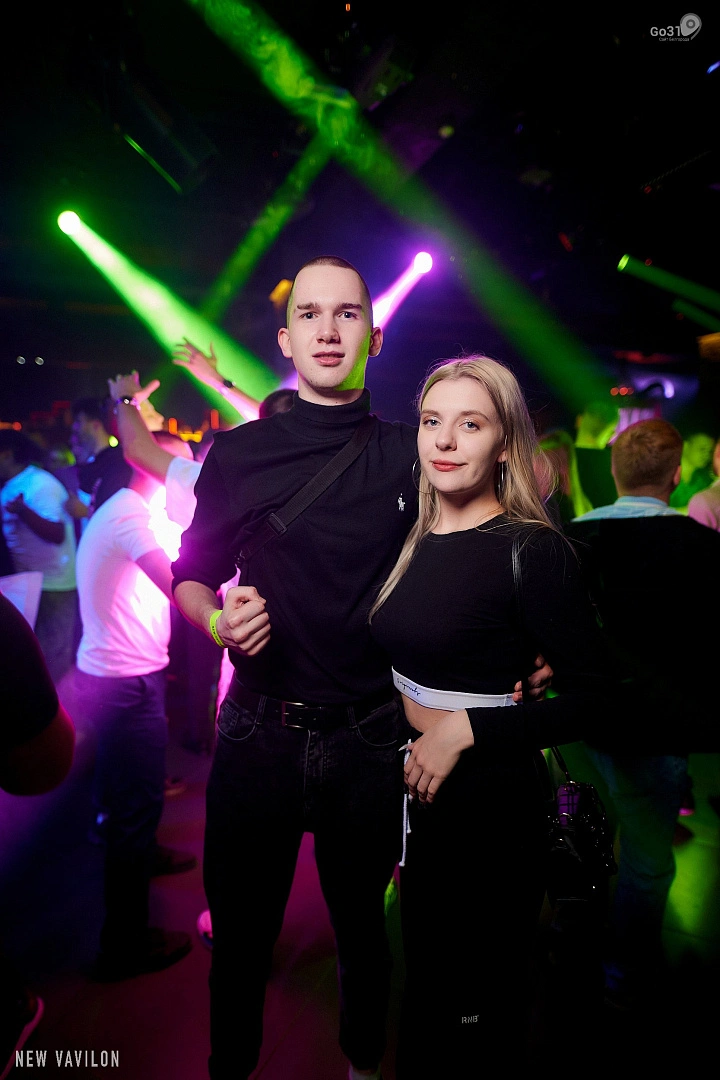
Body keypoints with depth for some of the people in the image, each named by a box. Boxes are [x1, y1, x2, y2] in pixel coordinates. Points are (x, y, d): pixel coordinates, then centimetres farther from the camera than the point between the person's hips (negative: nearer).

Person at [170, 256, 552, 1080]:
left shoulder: (411, 454, -1)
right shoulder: (237, 454, 1)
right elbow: (191, 577, 8)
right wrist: (218, 617, -14)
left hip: (371, 740, 0)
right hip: (258, 733, 1)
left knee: (362, 927, 22)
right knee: (240, 936, 18)